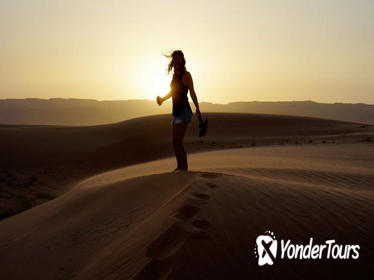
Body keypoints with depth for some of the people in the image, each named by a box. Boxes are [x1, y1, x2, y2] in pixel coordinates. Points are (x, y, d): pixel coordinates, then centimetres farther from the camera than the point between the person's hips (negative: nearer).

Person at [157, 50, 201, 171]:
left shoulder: (186, 75, -9)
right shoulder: (175, 75, 14)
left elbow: (192, 93, -16)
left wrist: (197, 109, -24)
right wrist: (162, 99, 16)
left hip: (184, 111, -9)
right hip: (176, 112, 9)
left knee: (178, 142, -15)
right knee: (175, 142, 13)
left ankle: (185, 168, -9)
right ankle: (179, 167, 25)